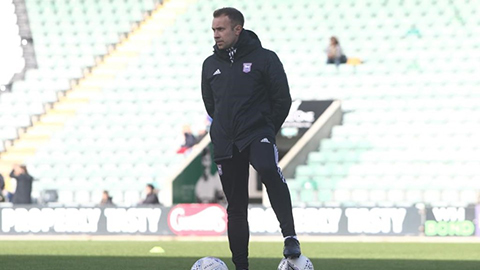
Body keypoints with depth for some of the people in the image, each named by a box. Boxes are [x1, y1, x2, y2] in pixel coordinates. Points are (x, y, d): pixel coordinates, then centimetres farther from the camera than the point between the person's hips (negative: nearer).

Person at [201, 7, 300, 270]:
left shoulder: (264, 59, -3)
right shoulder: (210, 64, 11)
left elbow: (282, 100, -2)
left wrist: (267, 129, 0)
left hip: (258, 134, -5)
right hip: (225, 144, 5)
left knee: (268, 169, -36)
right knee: (235, 206, 7)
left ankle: (290, 236, -38)